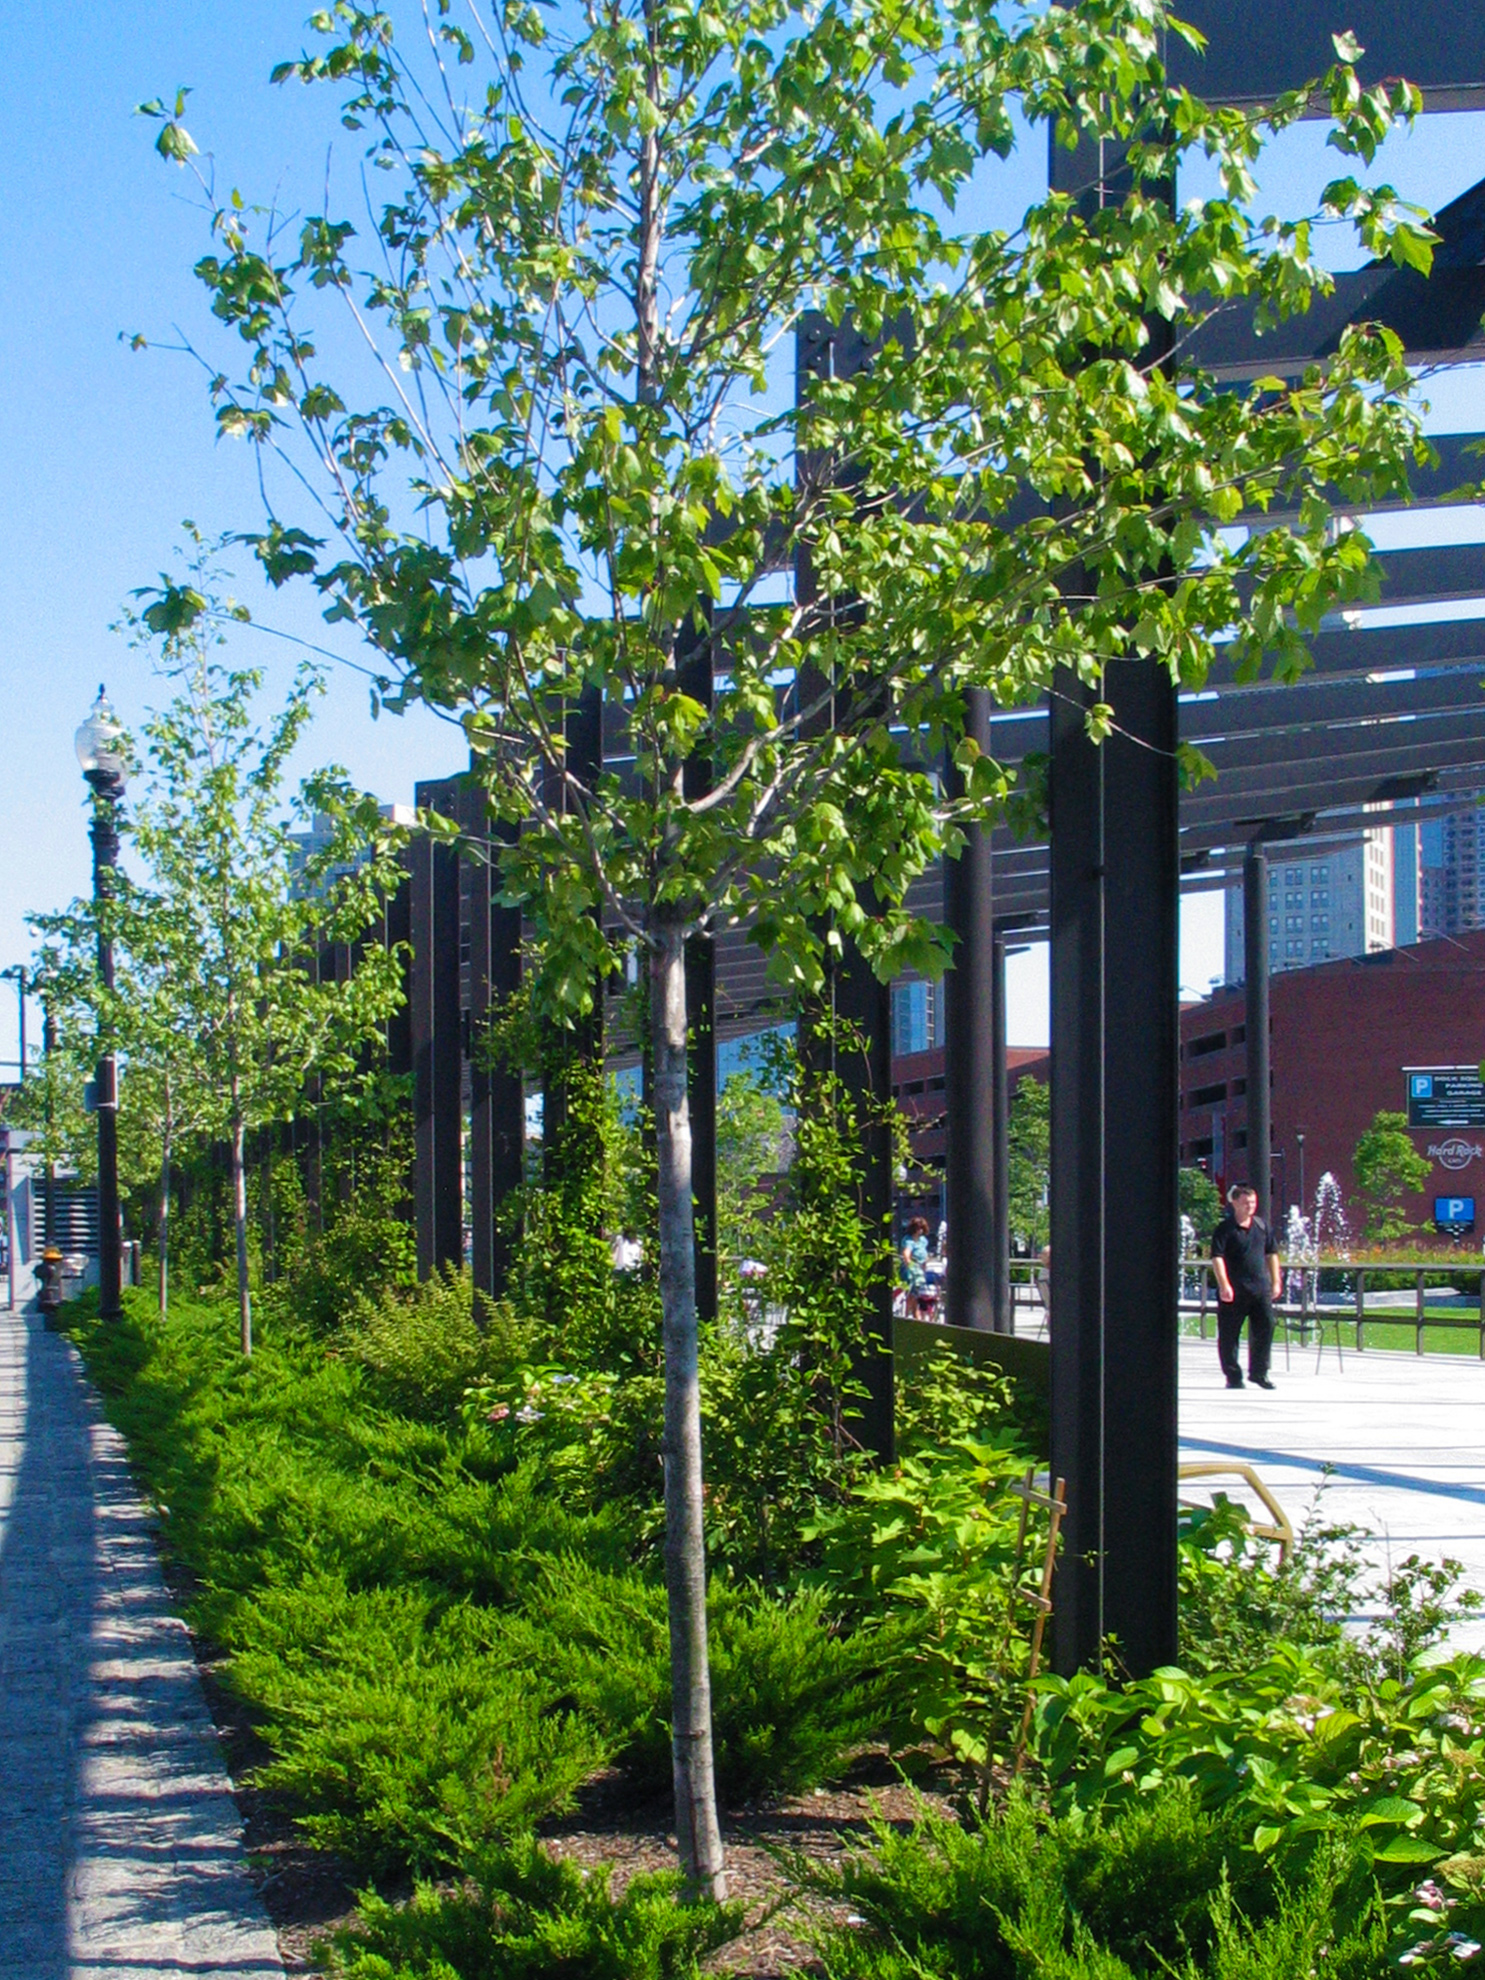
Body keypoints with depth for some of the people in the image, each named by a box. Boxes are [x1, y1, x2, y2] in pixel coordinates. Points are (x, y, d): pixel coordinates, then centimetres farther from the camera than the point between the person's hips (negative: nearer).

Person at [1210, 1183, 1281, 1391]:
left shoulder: (1262, 1226, 11)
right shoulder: (1225, 1229, -6)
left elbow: (1271, 1253, 18)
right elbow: (1217, 1257, -13)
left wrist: (1275, 1281, 14)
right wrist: (1224, 1285, -23)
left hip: (1261, 1288, 4)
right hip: (1234, 1291, -4)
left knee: (1266, 1327, -1)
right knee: (1229, 1334, 2)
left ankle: (1258, 1372, 12)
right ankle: (1233, 1376, 13)